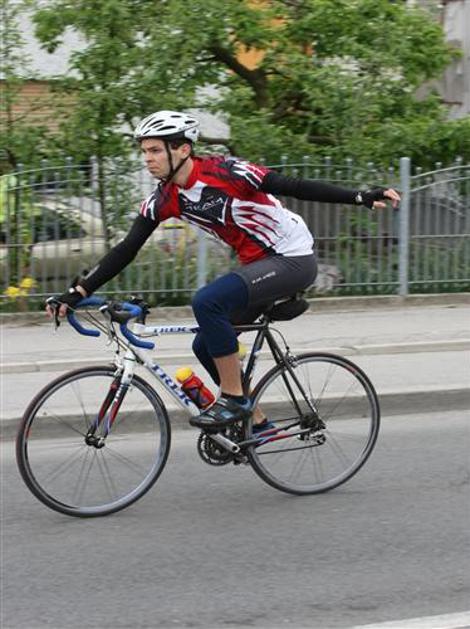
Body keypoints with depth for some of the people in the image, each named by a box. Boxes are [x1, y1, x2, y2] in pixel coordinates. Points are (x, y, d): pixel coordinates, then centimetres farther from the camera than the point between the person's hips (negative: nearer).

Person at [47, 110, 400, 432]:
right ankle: (257, 424, 19)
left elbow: (294, 187, -18)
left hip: (293, 259, -8)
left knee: (207, 301, -26)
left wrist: (361, 197, -22)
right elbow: (127, 249, 0)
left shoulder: (224, 172, -21)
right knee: (206, 346, 6)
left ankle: (234, 399, -14)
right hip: (257, 265, 8)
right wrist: (79, 292, -7)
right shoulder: (164, 200, -1)